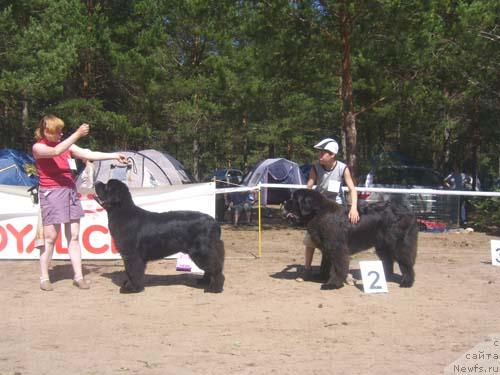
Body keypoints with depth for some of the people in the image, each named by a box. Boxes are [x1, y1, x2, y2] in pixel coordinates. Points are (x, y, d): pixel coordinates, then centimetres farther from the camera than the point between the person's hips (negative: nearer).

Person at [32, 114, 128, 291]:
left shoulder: (65, 144, 10)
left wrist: (115, 155, -1)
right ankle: (44, 278, 9)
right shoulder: (38, 147, -5)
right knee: (50, 237, -2)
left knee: (74, 236, 3)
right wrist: (77, 134, -30)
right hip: (51, 193, -5)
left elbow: (88, 154, 5)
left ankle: (78, 276, 6)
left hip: (70, 191, 5)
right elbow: (56, 151, -25)